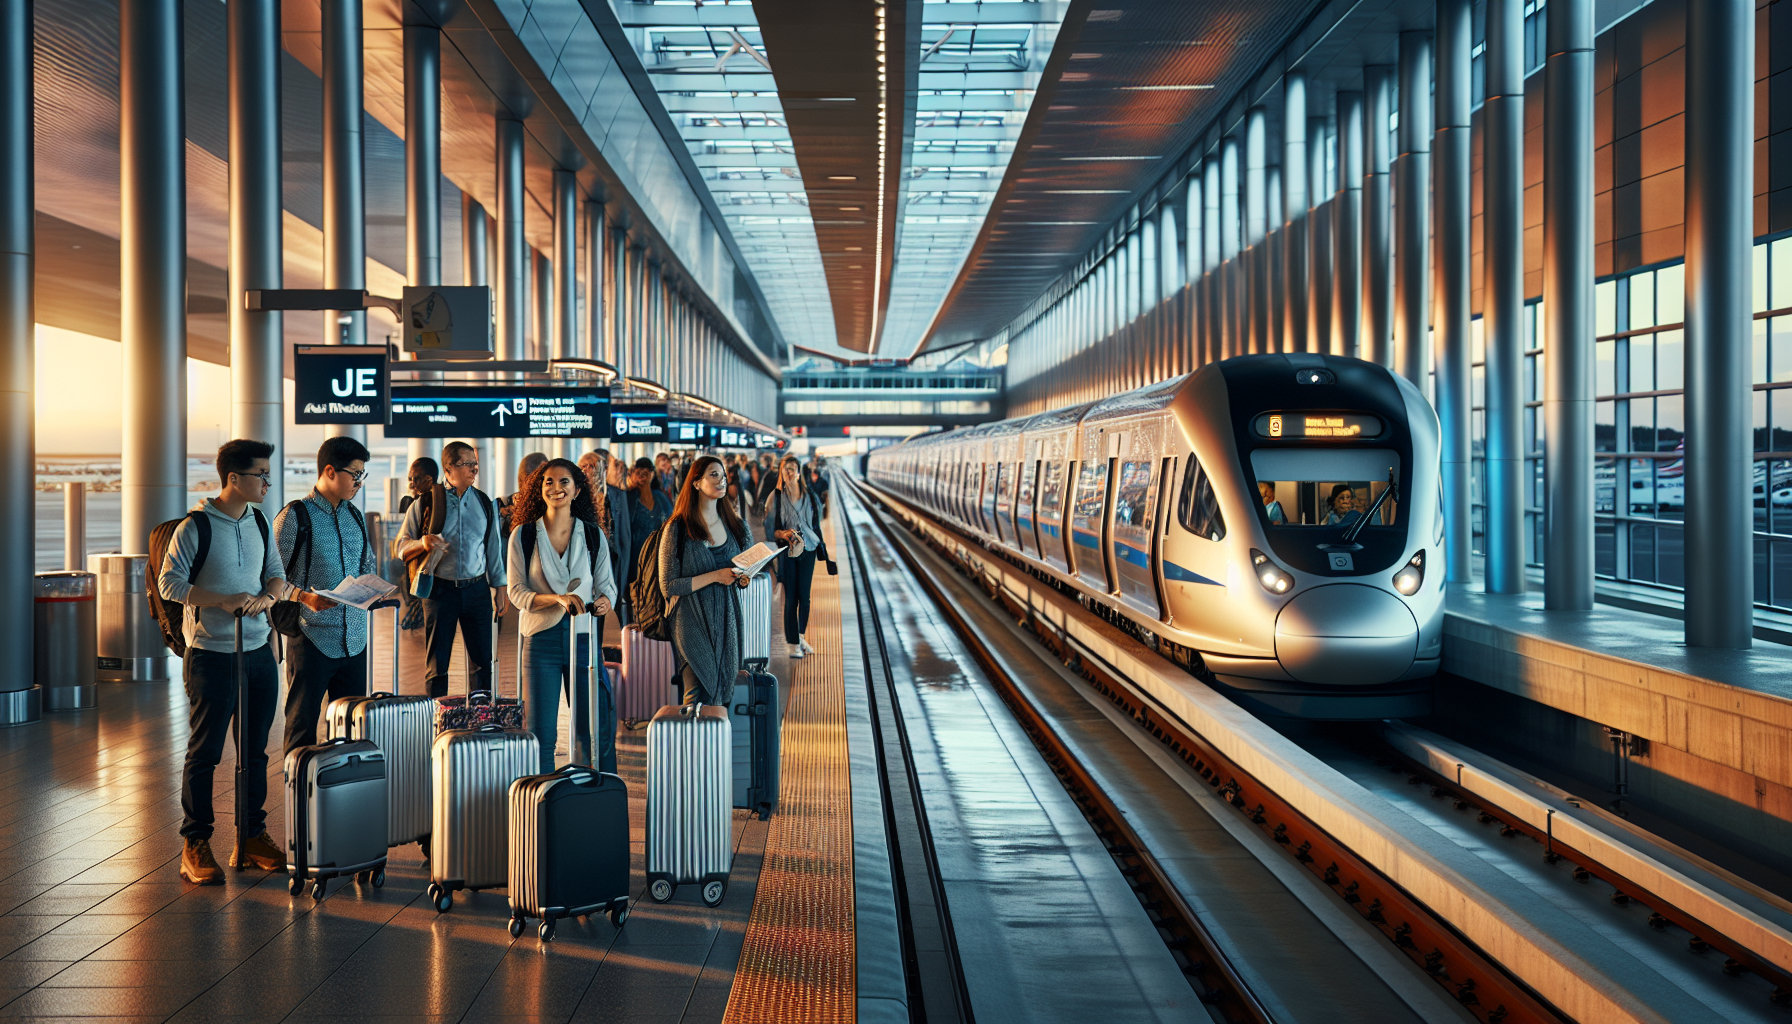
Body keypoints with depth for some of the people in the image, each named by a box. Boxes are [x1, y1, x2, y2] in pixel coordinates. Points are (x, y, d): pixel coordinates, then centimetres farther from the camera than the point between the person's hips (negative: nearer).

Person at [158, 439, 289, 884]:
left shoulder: (259, 522, 9)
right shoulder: (196, 527, -10)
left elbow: (277, 574, 14)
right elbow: (169, 583, -13)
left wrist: (267, 596, -8)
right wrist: (224, 601, -20)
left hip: (259, 651, 6)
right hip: (212, 656, -6)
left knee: (255, 750, 12)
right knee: (205, 752, 0)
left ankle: (252, 838, 23)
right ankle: (196, 847, 8)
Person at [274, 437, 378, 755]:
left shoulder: (355, 517, 14)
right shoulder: (295, 516, -7)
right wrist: (306, 598, -24)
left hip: (354, 641, 6)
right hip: (312, 640, -6)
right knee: (303, 725, 2)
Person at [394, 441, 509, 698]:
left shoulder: (484, 503, 9)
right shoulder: (426, 502, -1)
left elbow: (494, 549, 15)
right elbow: (402, 547, 1)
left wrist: (499, 589, 12)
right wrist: (423, 543, -20)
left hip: (477, 589, 3)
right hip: (440, 590, -2)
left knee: (482, 659, 4)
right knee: (436, 662, 4)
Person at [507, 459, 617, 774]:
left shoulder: (594, 536, 6)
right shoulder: (523, 535, 2)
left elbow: (606, 584, 9)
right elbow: (517, 591, -2)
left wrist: (604, 601, -16)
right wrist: (558, 598, -19)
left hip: (584, 638, 1)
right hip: (540, 639, -1)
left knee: (594, 729, 1)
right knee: (540, 732, 0)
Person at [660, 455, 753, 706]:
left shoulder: (732, 524, 10)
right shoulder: (678, 529, -6)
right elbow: (668, 586, -10)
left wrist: (743, 578, -2)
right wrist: (714, 576, -17)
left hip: (726, 618, 5)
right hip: (692, 621, -5)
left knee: (723, 692, 3)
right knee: (698, 696, -12)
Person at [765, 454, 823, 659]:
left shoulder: (811, 497, 6)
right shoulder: (776, 497, 0)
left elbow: (817, 526, 13)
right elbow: (769, 527, 1)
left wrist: (820, 548, 5)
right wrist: (783, 533, -17)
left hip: (807, 550, 2)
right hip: (786, 551, -2)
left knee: (804, 596, 3)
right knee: (790, 598, -3)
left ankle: (801, 637, 21)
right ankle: (793, 644, 3)